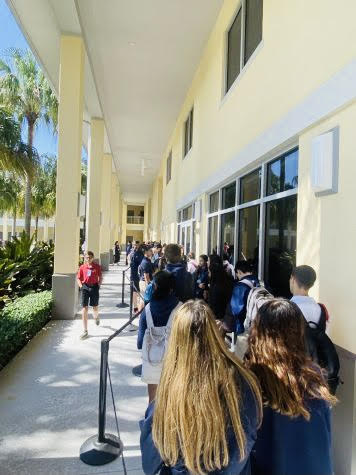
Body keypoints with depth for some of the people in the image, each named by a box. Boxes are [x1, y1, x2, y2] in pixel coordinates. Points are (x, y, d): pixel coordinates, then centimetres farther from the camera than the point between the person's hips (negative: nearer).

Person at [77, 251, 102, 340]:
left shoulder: (97, 267, 0)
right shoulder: (82, 267, 2)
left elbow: (100, 277, 8)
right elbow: (78, 278, 11)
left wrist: (98, 285, -3)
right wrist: (81, 286, -2)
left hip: (94, 287, 0)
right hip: (85, 287, 0)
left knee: (95, 307, 13)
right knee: (84, 309, -4)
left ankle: (96, 317, 53)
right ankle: (85, 331, 3)